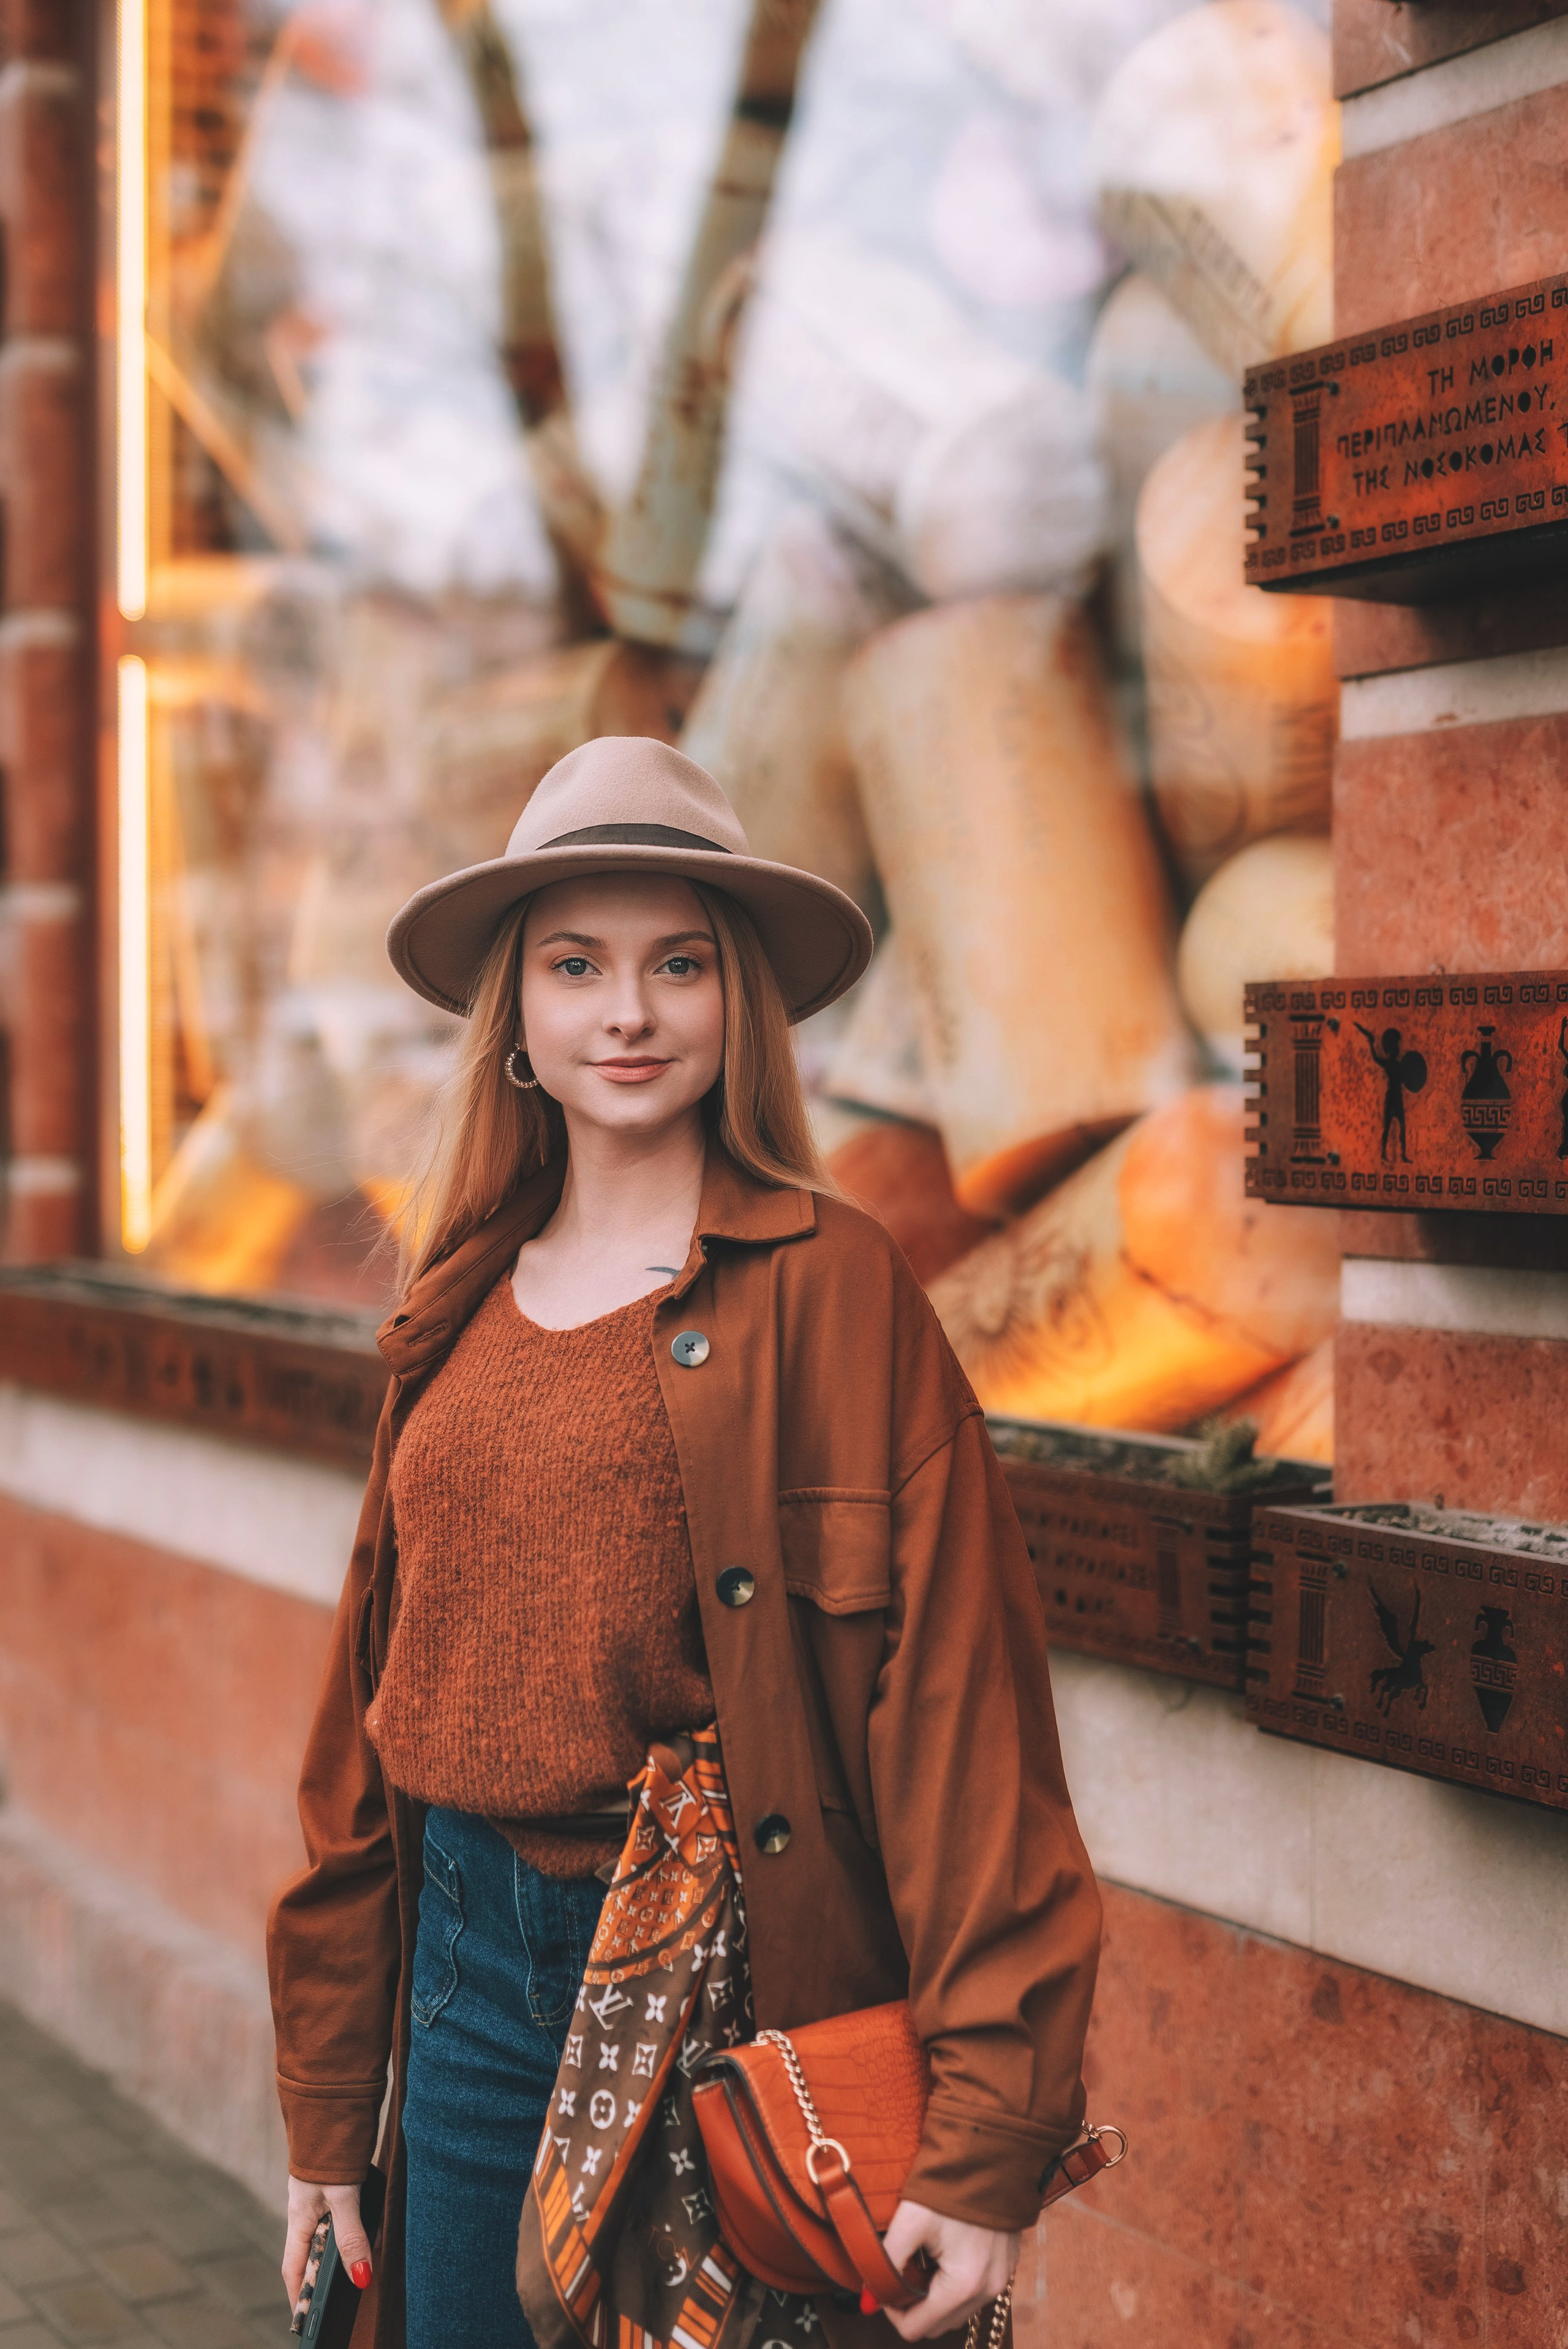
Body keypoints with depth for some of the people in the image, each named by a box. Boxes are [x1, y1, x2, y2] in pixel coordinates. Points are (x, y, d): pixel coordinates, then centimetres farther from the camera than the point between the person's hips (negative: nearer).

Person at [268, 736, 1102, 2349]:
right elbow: (377, 1692, 11)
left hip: (728, 1986, -5)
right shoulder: (463, 1305, 7)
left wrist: (988, 2135, -18)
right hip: (469, 1980, 5)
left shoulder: (829, 1287, -10)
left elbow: (953, 1684, -14)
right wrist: (328, 2100, 12)